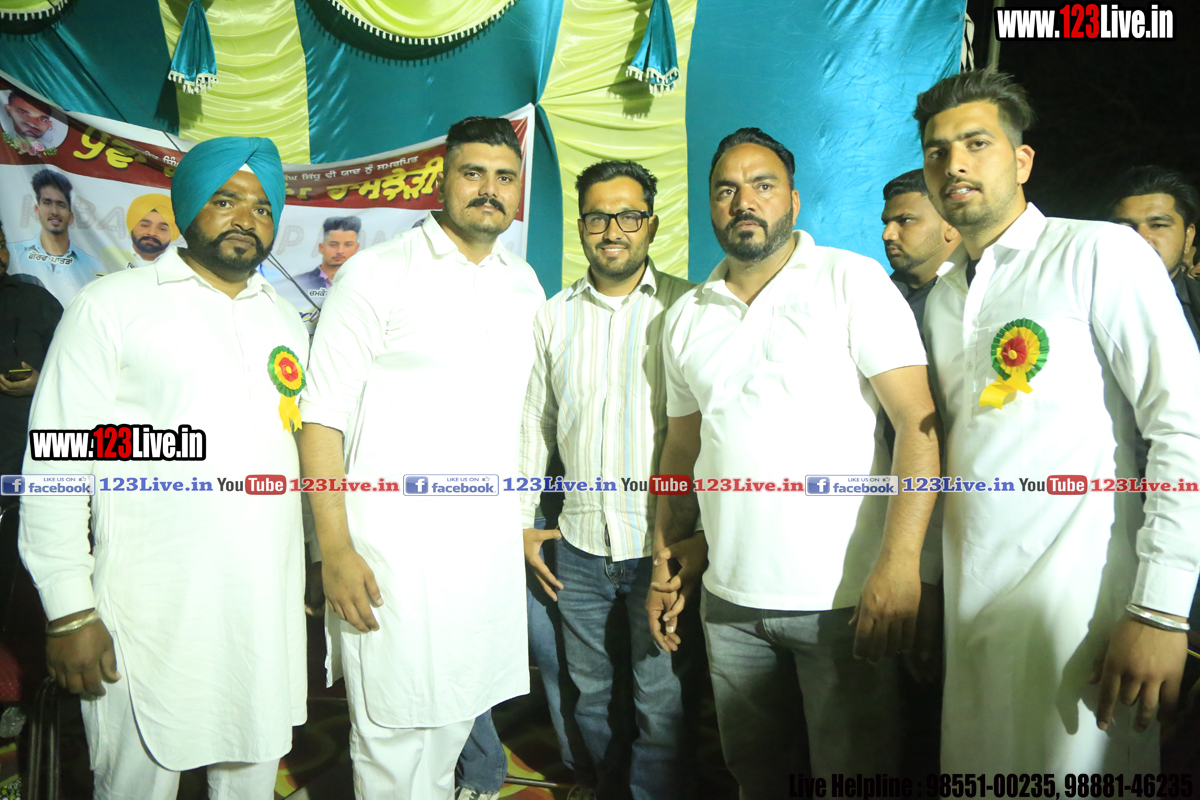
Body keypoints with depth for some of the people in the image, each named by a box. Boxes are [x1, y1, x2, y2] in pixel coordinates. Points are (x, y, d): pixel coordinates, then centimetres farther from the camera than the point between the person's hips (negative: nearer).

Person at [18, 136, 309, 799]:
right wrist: (69, 611, -10)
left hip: (268, 613, 5)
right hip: (150, 616, -4)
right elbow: (57, 464, -6)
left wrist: (316, 569, 14)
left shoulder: (285, 318, 14)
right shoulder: (112, 306, -3)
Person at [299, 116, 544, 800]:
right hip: (394, 544, -5)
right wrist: (335, 550, -14)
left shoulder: (525, 285, 11)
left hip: (491, 542, 5)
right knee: (394, 738, 3)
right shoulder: (377, 274, -5)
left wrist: (525, 523, 15)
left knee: (456, 716, 15)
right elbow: (322, 415, -8)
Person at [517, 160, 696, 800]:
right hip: (579, 545, 4)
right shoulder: (552, 317, 8)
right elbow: (533, 425, 14)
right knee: (589, 693, 17)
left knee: (662, 704, 5)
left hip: (662, 543, -3)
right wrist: (522, 522, 11)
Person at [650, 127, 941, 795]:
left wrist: (900, 563, -21)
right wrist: (668, 560, 11)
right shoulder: (686, 318, 11)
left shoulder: (852, 281, -4)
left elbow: (917, 421, -12)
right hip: (729, 598, 5)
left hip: (843, 595, -4)